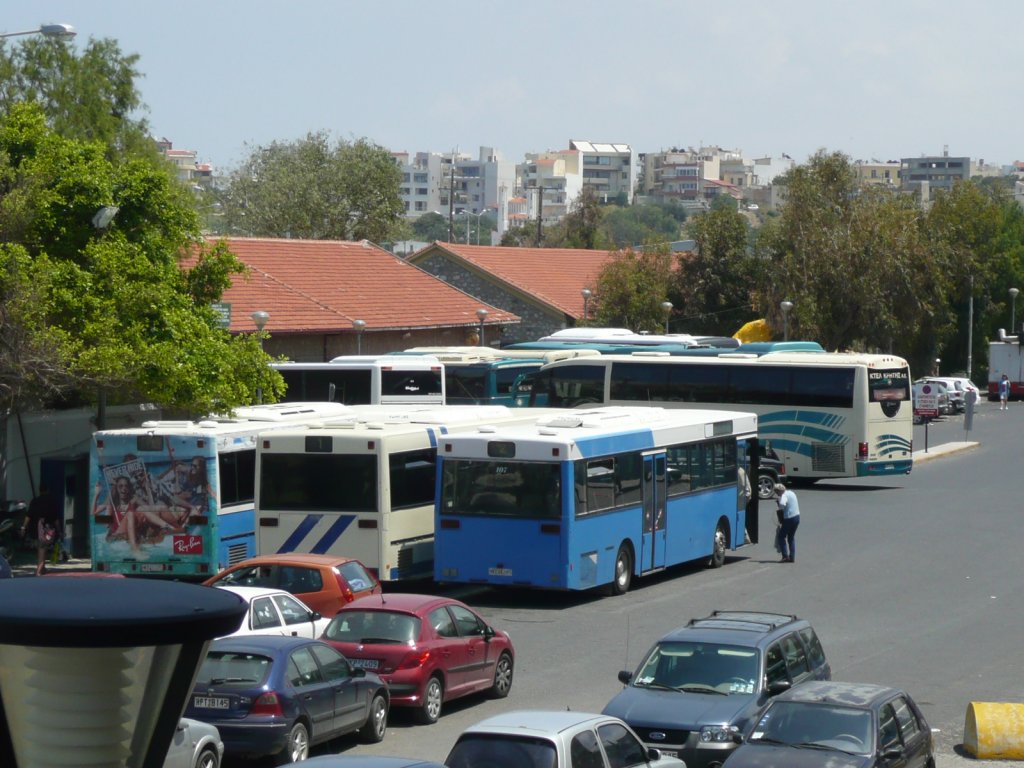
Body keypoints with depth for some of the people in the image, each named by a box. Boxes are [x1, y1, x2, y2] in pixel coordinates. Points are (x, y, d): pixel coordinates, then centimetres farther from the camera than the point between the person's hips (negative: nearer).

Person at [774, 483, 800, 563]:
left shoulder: (784, 496, -15)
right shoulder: (791, 493, 12)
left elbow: (782, 504, -36)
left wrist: (780, 509, -13)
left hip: (789, 519, -8)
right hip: (797, 517, 8)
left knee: (782, 536, 5)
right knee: (791, 537, 17)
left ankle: (785, 556, -2)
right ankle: (792, 557, 15)